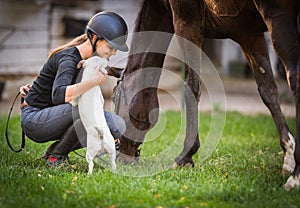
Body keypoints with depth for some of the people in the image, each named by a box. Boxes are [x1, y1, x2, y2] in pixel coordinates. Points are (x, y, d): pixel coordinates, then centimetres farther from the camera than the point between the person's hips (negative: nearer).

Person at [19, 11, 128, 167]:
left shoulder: (90, 59, 6)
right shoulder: (68, 58, -22)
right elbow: (58, 96, -40)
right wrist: (94, 81, -37)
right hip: (34, 120, -9)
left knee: (117, 126, -6)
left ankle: (56, 150, 2)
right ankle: (56, 156, -15)